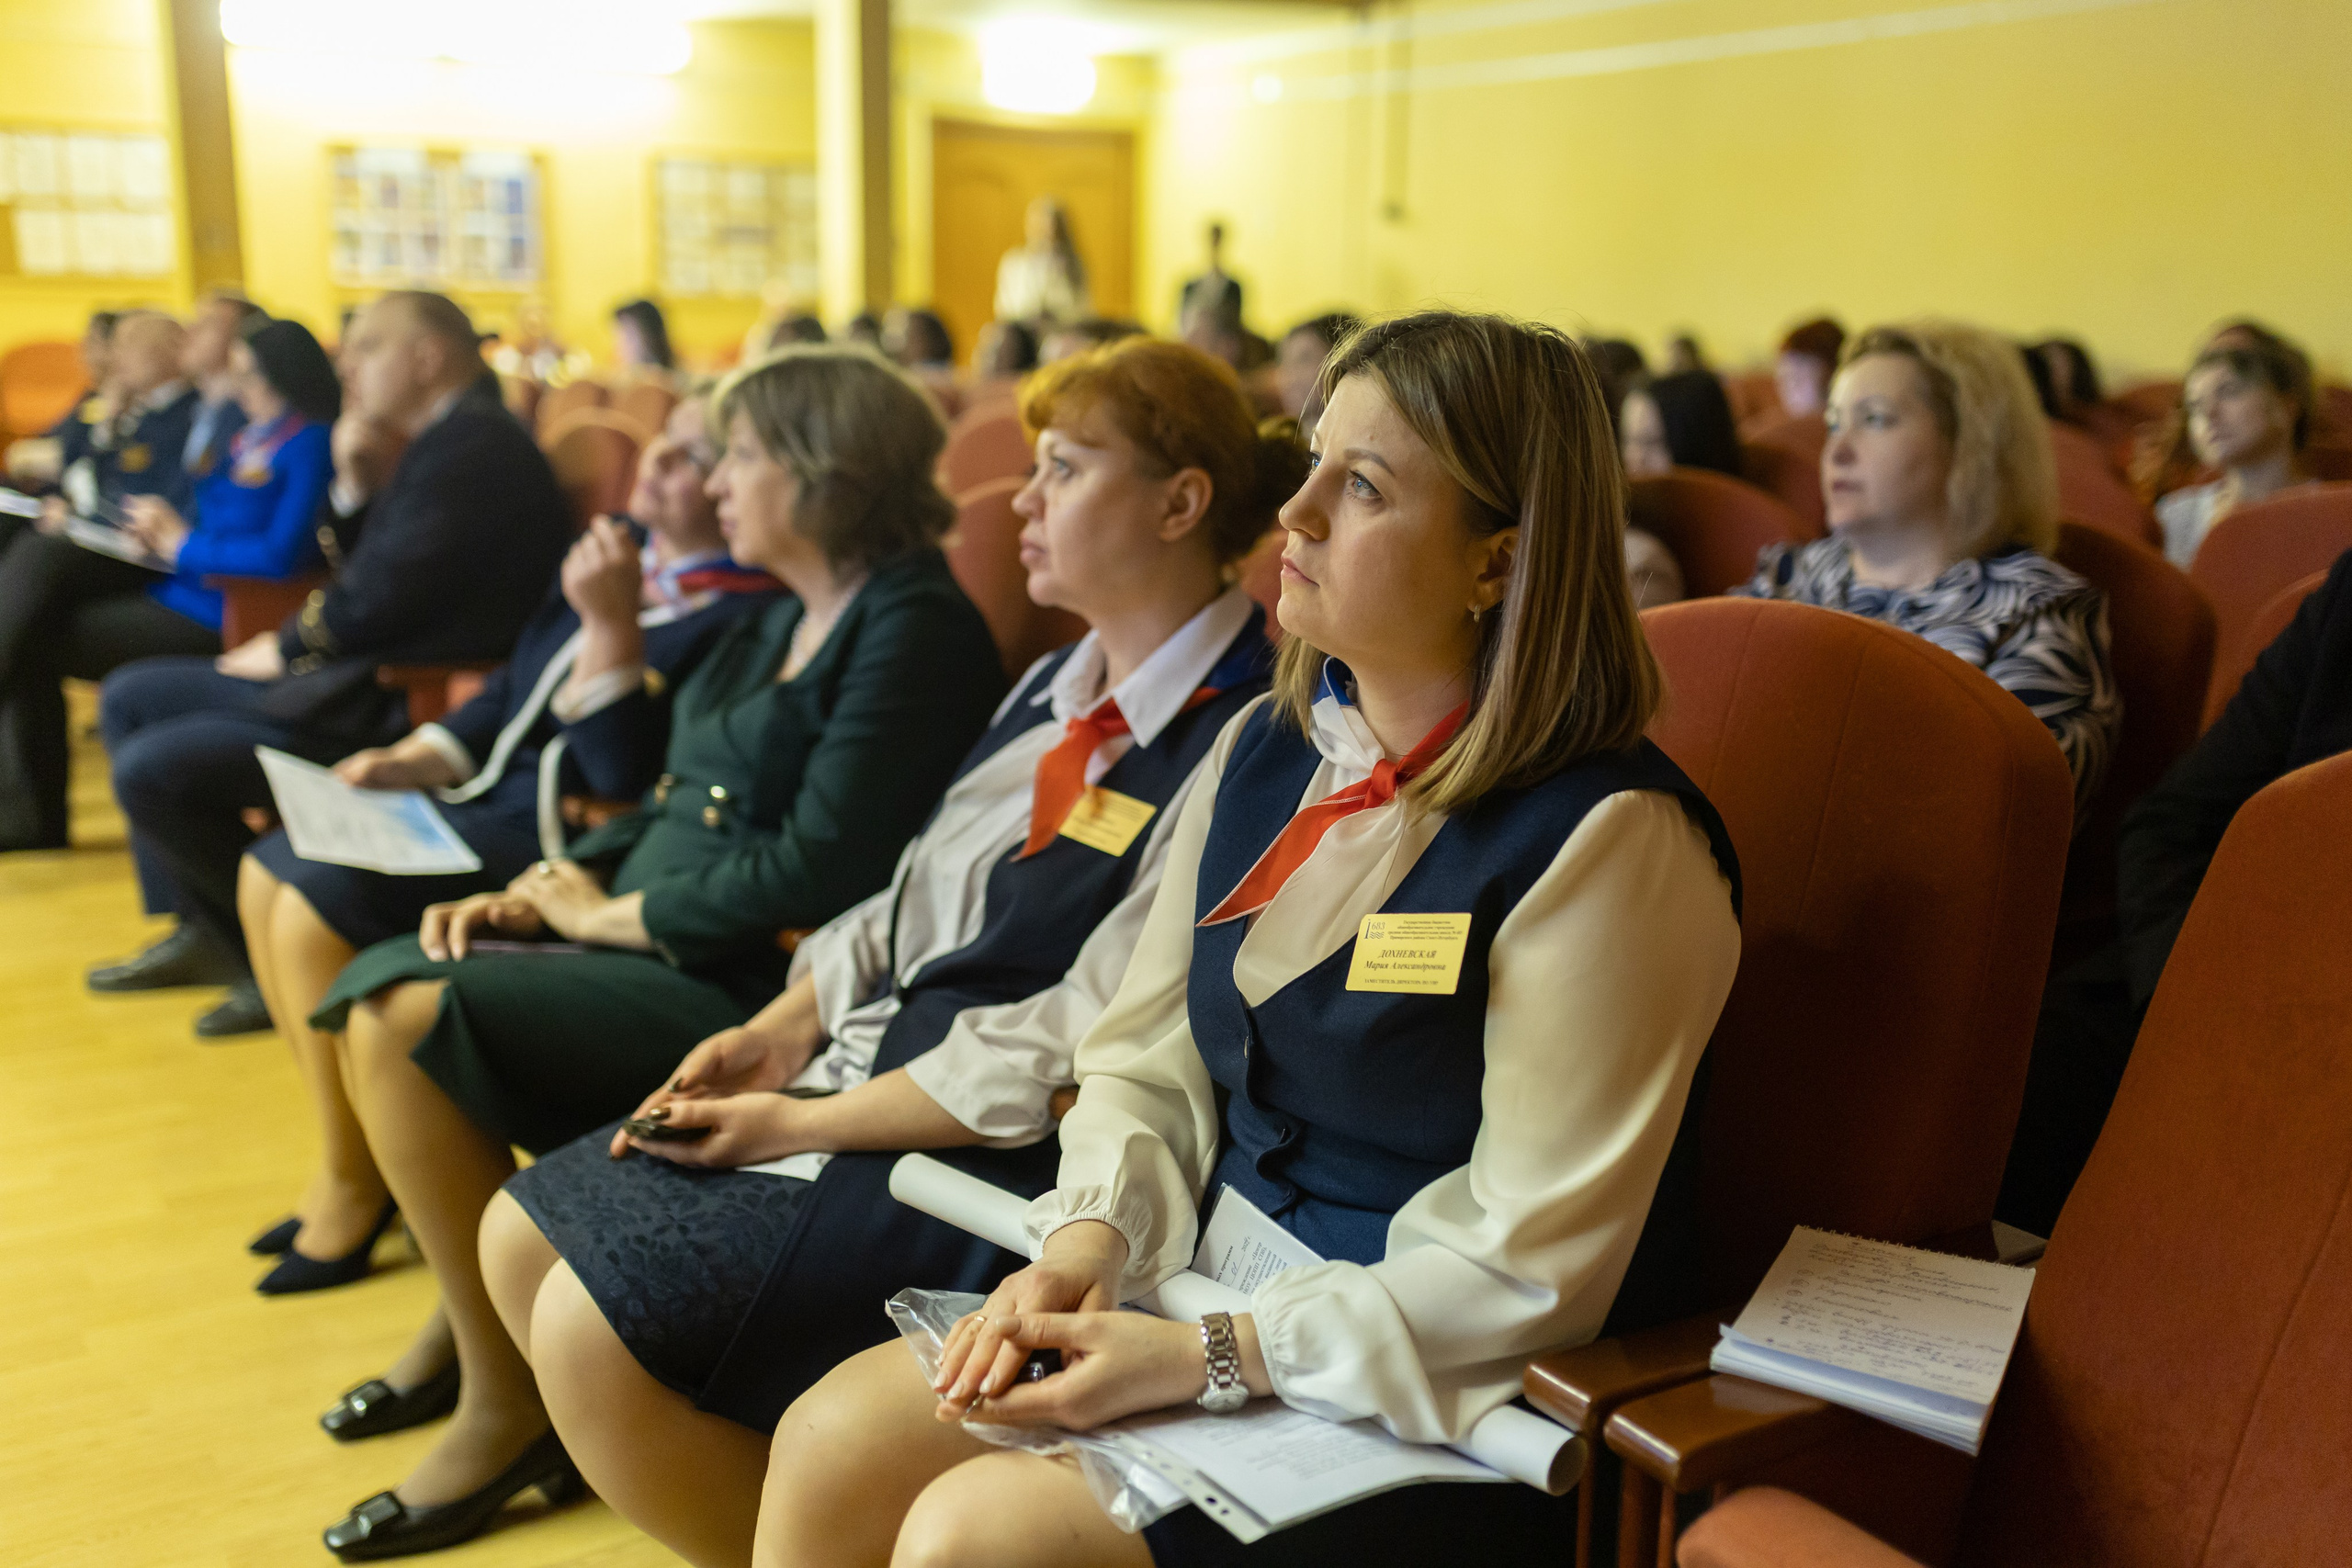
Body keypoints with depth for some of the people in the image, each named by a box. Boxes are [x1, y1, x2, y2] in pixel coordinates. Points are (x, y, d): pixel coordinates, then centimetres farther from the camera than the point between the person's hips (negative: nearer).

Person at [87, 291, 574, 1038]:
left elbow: (381, 600, -21)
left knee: (151, 773, -18)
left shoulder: (471, 445, -18)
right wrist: (353, 483, 2)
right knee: (128, 697, 17)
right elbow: (358, 576, 18)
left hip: (406, 710, -11)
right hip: (368, 673, 11)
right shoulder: (446, 439, 15)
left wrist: (286, 649, -4)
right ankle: (202, 930, 21)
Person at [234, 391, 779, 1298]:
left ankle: (354, 1192, 0)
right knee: (267, 872, 5)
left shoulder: (744, 614, -17)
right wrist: (408, 762, 7)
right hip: (494, 793, 10)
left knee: (317, 907, -20)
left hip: (571, 838, -10)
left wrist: (612, 625, -25)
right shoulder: (621, 549, 11)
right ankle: (349, 1154, 14)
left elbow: (628, 779, -22)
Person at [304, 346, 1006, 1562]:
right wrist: (534, 893, 3)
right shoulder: (785, 621, 16)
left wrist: (605, 916, -11)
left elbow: (817, 870, -21)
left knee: (412, 1024, -19)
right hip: (660, 957, 9)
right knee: (377, 991, 1)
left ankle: (508, 1405, -5)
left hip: (754, 993, -9)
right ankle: (468, 1311, 17)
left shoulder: (915, 629, -13)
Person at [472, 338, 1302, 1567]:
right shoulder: (1057, 689, 12)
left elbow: (1078, 1049, -21)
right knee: (520, 1237, 6)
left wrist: (804, 1122, -17)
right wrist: (784, 1030, 1)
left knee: (594, 1328, -18)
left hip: (998, 1155, -9)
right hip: (867, 1069, 9)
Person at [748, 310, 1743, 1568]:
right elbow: (1147, 1052, 10)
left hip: (1441, 1404, -6)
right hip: (1221, 1280, 7)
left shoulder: (1607, 844, -20)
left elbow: (1529, 1266, -19)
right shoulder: (1265, 749, 5)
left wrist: (1211, 1358, -20)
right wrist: (1087, 1240, -8)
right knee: (829, 1444, -8)